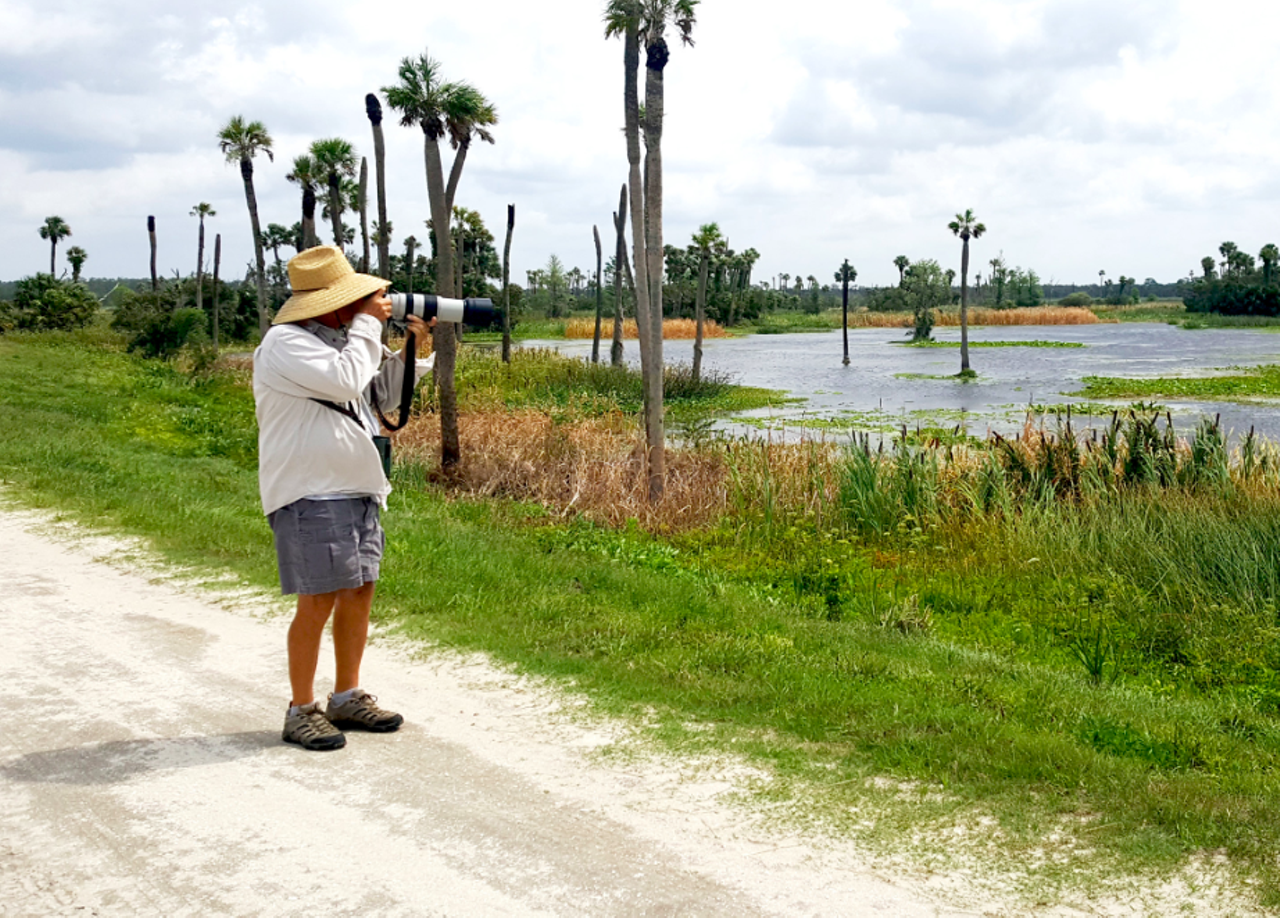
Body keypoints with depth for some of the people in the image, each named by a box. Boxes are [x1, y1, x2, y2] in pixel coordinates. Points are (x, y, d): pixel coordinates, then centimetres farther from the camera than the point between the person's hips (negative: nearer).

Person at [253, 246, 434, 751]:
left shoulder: (339, 339, 17)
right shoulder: (287, 343, -12)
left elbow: (382, 396, 21)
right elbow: (346, 380, -25)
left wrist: (412, 347, 9)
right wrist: (368, 324, -13)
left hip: (358, 490, 9)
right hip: (310, 496, -9)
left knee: (359, 592, 12)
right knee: (318, 601, -6)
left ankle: (347, 698, 24)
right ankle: (301, 711, 5)